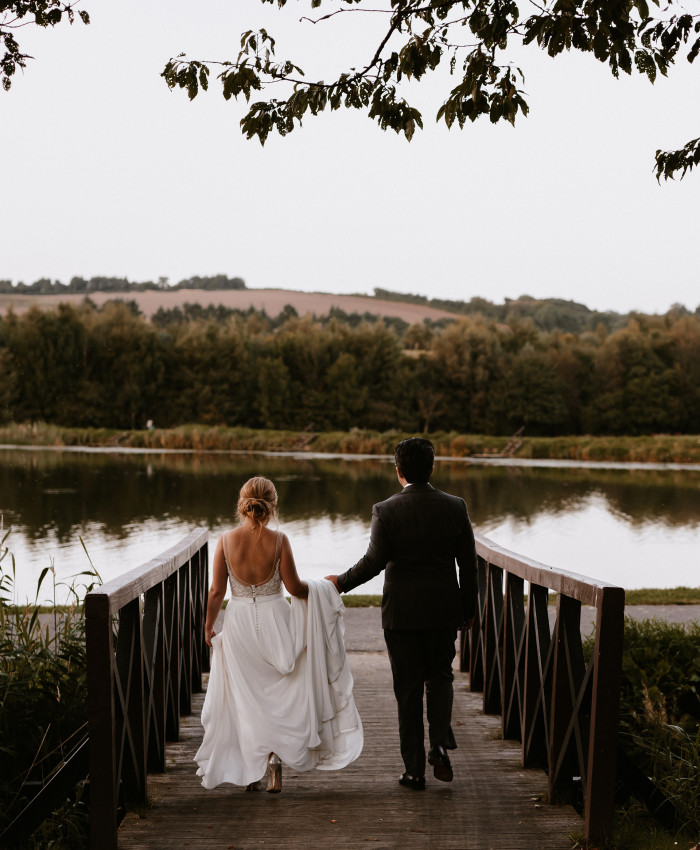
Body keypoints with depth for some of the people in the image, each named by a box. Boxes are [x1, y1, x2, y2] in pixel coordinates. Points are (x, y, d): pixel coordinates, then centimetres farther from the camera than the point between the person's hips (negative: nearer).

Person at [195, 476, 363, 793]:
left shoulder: (226, 540, -8)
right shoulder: (278, 540, -11)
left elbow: (217, 592, -4)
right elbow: (294, 588, -6)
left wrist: (208, 626, 10)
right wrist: (316, 588, 15)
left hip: (239, 624, 1)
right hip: (274, 620, -1)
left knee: (246, 697, 12)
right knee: (278, 694, 15)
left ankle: (251, 772, 18)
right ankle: (274, 759, 6)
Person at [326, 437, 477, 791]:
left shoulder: (386, 511, -11)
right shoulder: (455, 507, -2)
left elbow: (374, 562, -15)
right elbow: (468, 564, 1)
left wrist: (341, 582, 2)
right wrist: (468, 610, 12)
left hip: (402, 613, -2)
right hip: (444, 610, 2)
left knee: (408, 688, 7)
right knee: (440, 675, 20)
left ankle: (414, 769, 11)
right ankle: (440, 743, -1)